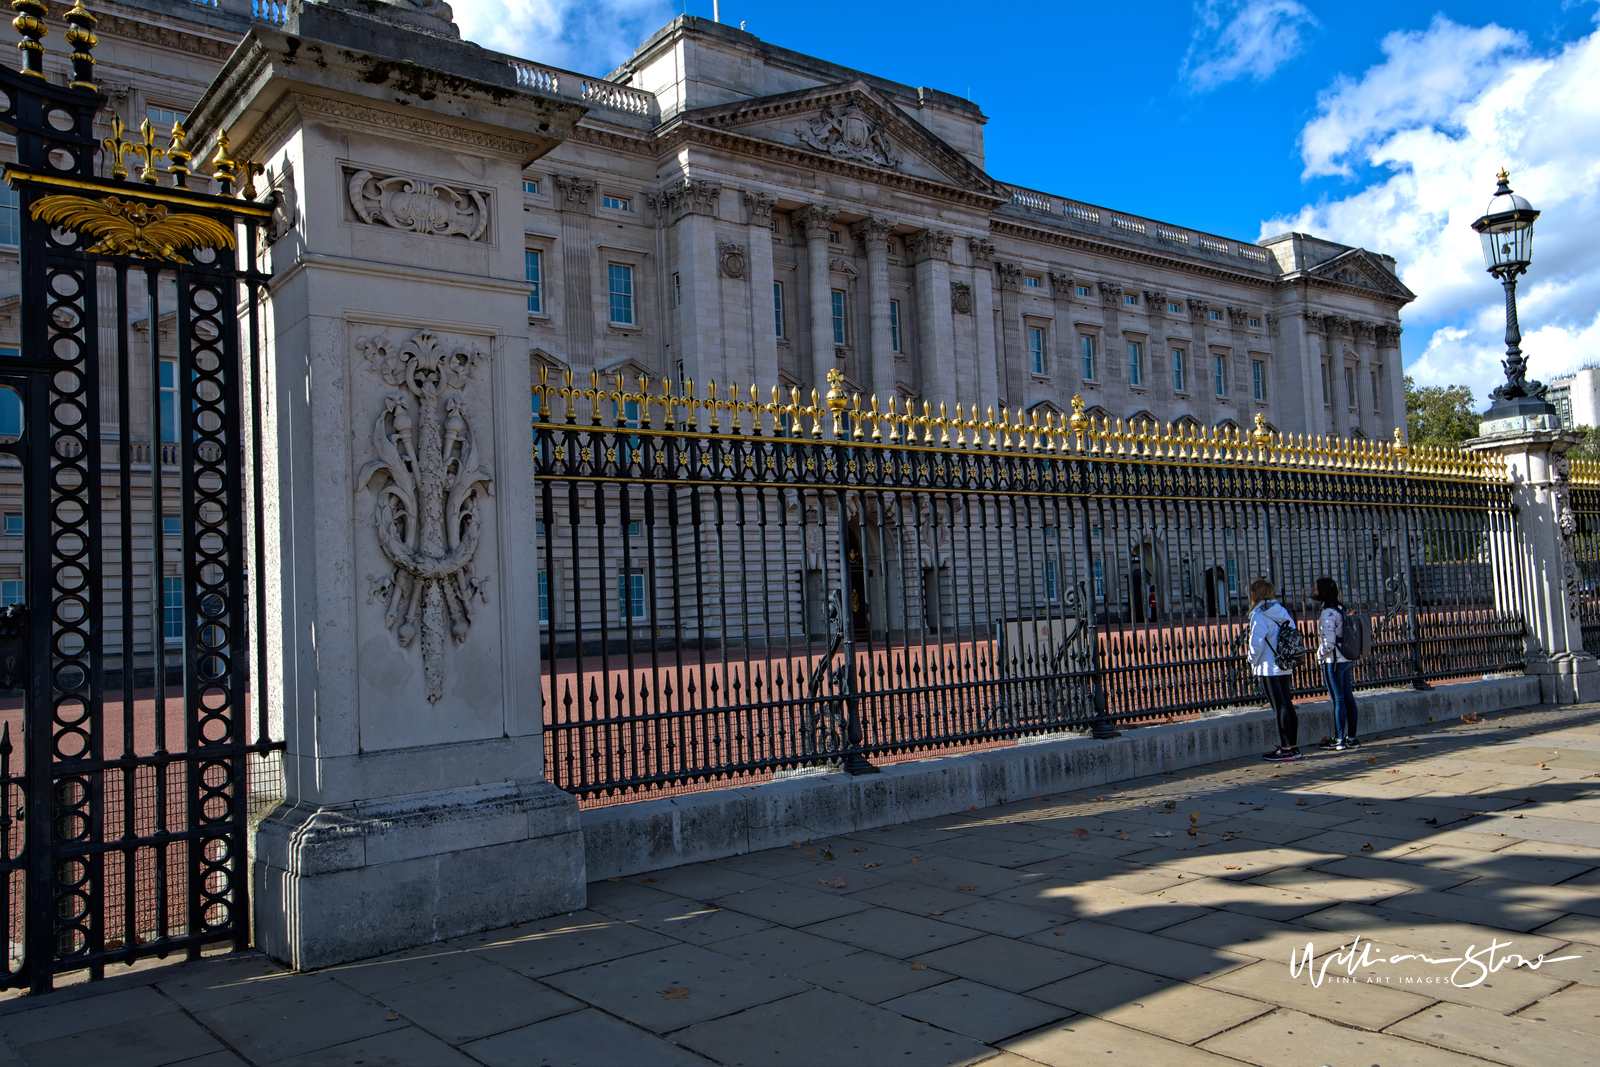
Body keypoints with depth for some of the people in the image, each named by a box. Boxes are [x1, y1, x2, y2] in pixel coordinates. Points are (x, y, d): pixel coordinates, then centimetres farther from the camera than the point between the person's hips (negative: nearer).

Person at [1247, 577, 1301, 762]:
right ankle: (1293, 746, 18)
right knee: (1287, 705, 13)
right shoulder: (1282, 611, 9)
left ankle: (1286, 749, -2)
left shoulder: (1259, 615, -14)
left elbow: (1256, 642, -19)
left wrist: (1253, 662, -4)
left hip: (1268, 668, -8)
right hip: (1285, 666, 8)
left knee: (1280, 707, -5)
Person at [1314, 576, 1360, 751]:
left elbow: (1329, 643, -21)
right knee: (1348, 698, 10)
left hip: (1334, 662, -8)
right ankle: (1351, 738, 14)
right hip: (1347, 659, 8)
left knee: (1338, 700, -4)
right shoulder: (1341, 610, 10)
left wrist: (1319, 655, -4)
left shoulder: (1328, 614, -17)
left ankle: (1339, 740, 1)